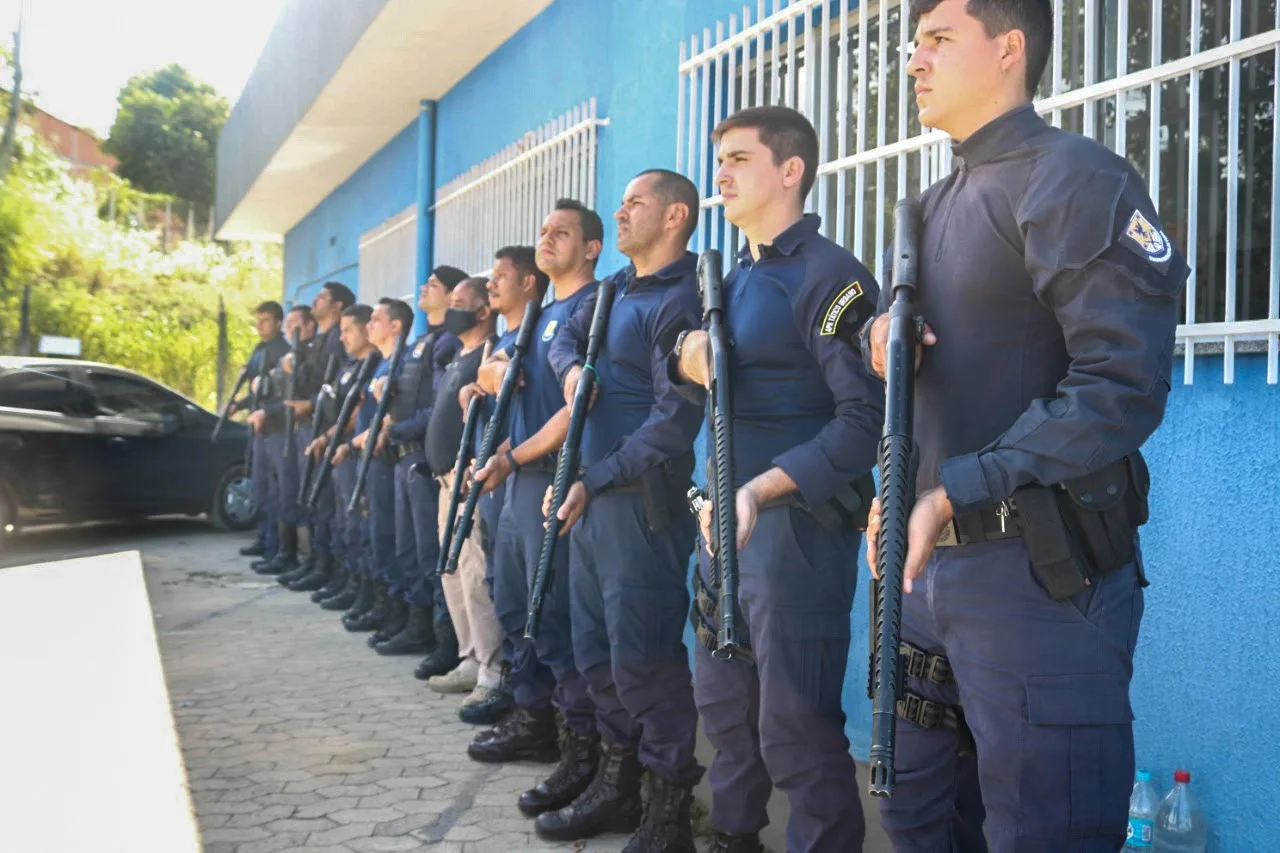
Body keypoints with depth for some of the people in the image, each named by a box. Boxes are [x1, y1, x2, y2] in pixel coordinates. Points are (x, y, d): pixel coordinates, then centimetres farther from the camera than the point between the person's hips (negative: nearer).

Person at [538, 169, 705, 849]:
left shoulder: (681, 300, -14)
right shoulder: (618, 285, 14)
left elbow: (675, 422, -20)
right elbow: (564, 338, 27)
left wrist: (595, 479, -18)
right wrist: (571, 368, 3)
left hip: (642, 498, -9)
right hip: (591, 492, 9)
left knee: (640, 655, -7)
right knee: (594, 645, 14)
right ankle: (617, 770, 27)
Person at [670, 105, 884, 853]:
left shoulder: (828, 275, -12)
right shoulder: (734, 279, 15)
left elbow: (865, 418, -20)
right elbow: (701, 389, 19)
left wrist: (763, 489, -28)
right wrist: (689, 361, -4)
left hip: (799, 525, -9)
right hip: (728, 519, 9)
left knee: (794, 723, -4)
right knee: (723, 701, 19)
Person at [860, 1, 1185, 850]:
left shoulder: (1073, 177, -10)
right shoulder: (936, 204, 18)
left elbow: (1124, 385, -20)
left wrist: (954, 495, -22)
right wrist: (884, 330, -2)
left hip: (1043, 571, -9)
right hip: (931, 561, 9)